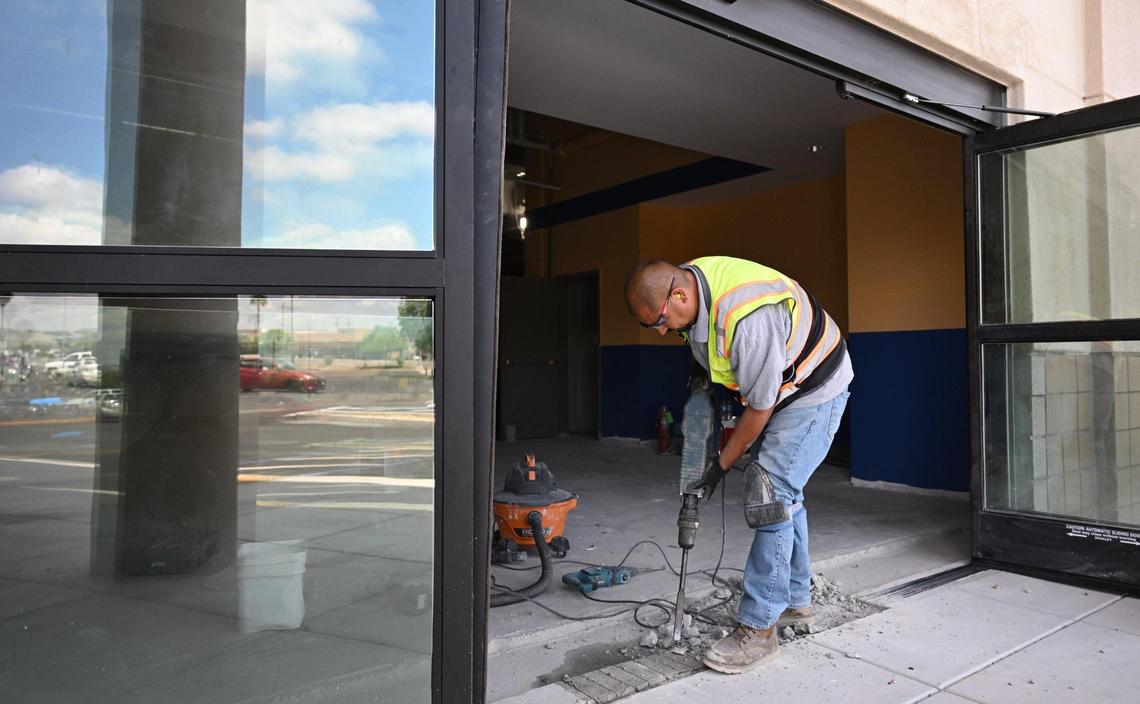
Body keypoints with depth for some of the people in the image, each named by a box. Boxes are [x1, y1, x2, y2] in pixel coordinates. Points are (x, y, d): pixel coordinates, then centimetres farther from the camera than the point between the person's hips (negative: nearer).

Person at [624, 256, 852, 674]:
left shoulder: (748, 318, -38)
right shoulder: (689, 281, -11)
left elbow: (760, 407, -26)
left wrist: (721, 466, -15)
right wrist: (705, 371, 10)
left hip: (814, 391, -9)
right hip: (778, 388, 9)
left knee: (770, 494, -15)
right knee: (781, 493, 13)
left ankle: (757, 629, -8)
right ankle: (795, 603, 27)